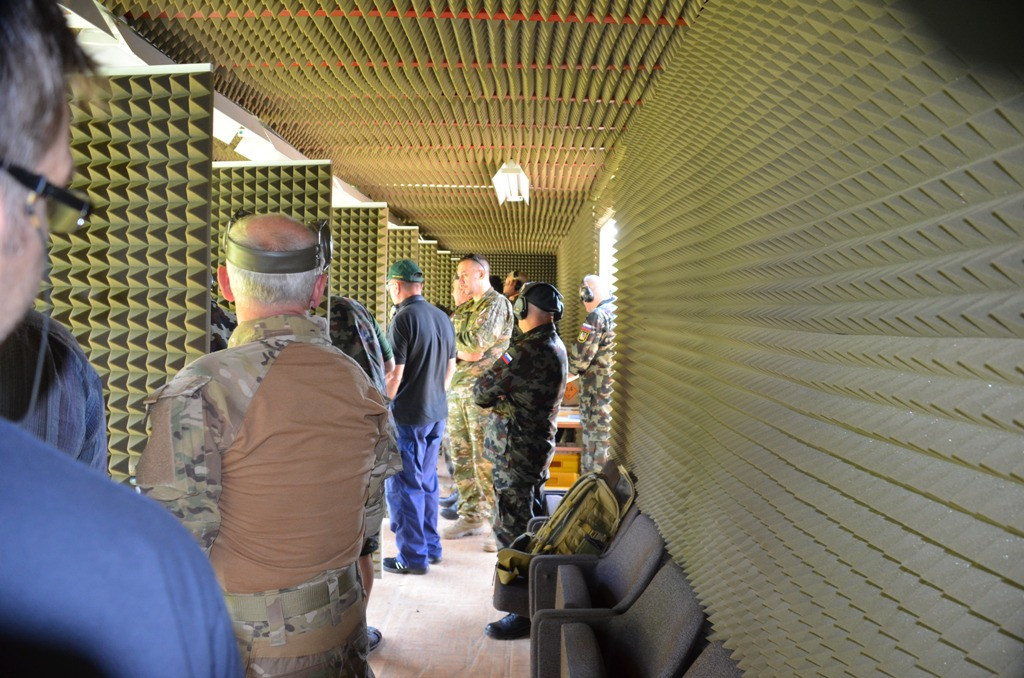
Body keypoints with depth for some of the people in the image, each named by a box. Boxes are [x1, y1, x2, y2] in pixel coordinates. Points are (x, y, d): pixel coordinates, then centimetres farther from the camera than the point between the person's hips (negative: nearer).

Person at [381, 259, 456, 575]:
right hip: (437, 413, 8)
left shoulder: (403, 319, -16)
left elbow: (395, 375, -18)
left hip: (408, 415, -8)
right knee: (427, 482, 18)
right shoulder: (443, 318, 7)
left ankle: (413, 557, 10)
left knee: (404, 486, 3)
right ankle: (431, 547, 26)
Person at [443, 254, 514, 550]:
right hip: (457, 389, 8)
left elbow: (476, 342, -18)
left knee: (486, 460, -6)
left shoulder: (496, 303, -7)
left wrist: (450, 336, -2)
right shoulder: (464, 308, 18)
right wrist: (463, 351, -7)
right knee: (461, 456, 13)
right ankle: (471, 516, 25)